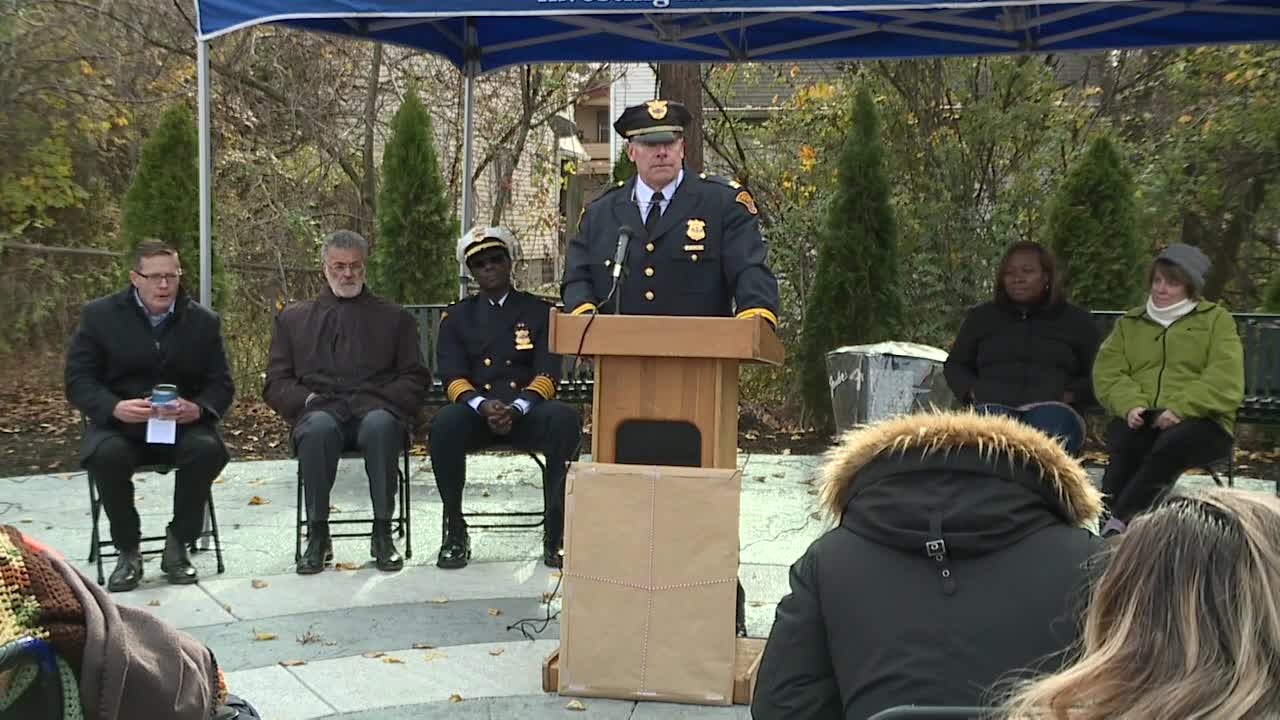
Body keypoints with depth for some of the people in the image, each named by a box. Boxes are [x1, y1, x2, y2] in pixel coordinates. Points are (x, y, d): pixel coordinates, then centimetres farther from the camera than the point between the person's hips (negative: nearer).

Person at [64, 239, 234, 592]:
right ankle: (128, 552, -11)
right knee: (107, 454, -34)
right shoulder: (99, 315, 2)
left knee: (208, 449, -31)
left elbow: (221, 384, 3)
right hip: (116, 422, -1)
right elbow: (78, 380, -3)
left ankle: (177, 545, -9)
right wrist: (115, 407, -24)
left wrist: (197, 409, -21)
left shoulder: (204, 321, 5)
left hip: (183, 424, 1)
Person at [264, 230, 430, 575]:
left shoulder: (394, 317, 22)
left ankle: (382, 533, -26)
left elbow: (415, 378, 14)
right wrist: (307, 399, -4)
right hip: (320, 412, 1)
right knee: (319, 428, -37)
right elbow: (275, 384, 17)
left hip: (375, 412, 0)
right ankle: (318, 536, -24)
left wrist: (383, 401, -5)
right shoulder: (293, 318, 24)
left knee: (381, 425, -37)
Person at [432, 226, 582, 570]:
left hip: (526, 413, 0)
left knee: (565, 418, -34)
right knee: (444, 423, -34)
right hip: (476, 413, 1)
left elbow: (548, 375, 2)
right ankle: (455, 532, -19)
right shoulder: (457, 316, 18)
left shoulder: (539, 312, 14)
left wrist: (516, 408, -18)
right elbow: (453, 377, 4)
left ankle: (554, 532, -26)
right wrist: (483, 405, -18)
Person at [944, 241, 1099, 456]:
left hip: (1051, 407, 0)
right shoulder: (981, 317, 24)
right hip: (993, 404, 1)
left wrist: (1071, 395, -1)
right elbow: (955, 365, 29)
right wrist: (972, 391, 8)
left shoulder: (1077, 320, 20)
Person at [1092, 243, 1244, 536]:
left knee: (1173, 442, -38)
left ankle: (1118, 522, -39)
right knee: (1122, 437, -35)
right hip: (1140, 420, 2)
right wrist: (1130, 405, -13)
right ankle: (1127, 521, -40)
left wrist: (1180, 409, -17)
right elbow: (1107, 373, 8)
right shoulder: (1129, 323, 23)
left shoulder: (1216, 319, 13)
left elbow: (1226, 383, -2)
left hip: (1199, 420, -2)